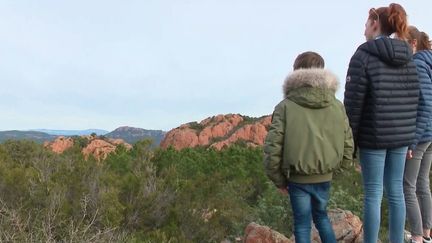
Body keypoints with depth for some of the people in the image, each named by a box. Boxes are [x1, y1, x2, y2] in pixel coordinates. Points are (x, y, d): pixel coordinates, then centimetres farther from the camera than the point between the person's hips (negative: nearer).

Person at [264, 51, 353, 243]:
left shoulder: (285, 106, -10)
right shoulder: (337, 106, -1)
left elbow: (272, 148, -15)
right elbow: (347, 145, 0)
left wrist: (278, 179, -1)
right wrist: (333, 166, 15)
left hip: (297, 179, -3)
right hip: (325, 177, 3)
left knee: (302, 224, 13)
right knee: (321, 216, 26)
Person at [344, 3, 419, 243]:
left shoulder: (364, 55, -9)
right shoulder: (408, 58, 11)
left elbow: (353, 103, -13)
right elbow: (412, 101, 12)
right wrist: (409, 136, 18)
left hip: (374, 136, -6)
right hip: (401, 135, 6)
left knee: (373, 193, 1)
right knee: (396, 190, 14)